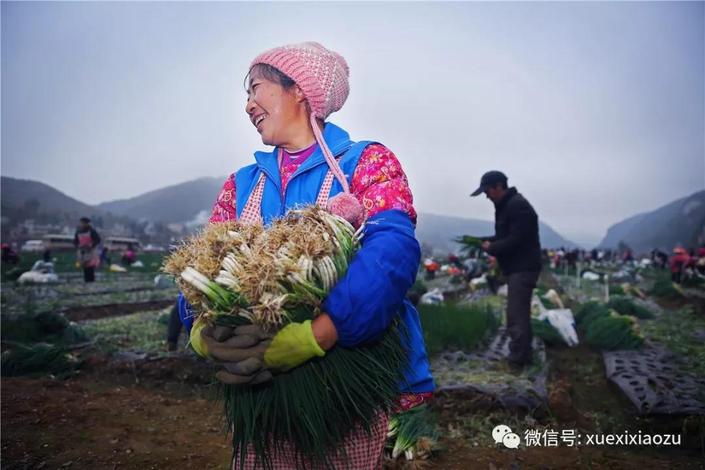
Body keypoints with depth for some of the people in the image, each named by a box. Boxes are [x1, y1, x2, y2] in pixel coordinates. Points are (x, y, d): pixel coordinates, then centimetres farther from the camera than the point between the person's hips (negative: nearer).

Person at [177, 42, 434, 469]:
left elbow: (393, 251, -22)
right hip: (263, 391, 4)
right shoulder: (242, 185, 10)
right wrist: (207, 331, -22)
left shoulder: (368, 162, -5)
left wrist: (313, 336, -35)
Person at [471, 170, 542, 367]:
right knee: (518, 313, 16)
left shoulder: (518, 206, -17)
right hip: (515, 268, 11)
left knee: (516, 314, -9)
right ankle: (521, 355, 25)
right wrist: (488, 241, 5)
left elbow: (515, 240, -23)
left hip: (523, 268, -11)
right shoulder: (505, 205, 15)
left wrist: (491, 248, -11)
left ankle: (518, 358, -2)